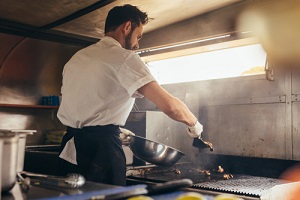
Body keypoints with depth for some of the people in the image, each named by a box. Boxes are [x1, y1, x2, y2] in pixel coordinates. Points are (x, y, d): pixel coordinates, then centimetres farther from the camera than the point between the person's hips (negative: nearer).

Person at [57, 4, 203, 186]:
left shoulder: (77, 57, 15)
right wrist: (194, 124, 2)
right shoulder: (124, 58, -9)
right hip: (100, 149, -8)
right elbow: (169, 105, -17)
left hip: (70, 149, 8)